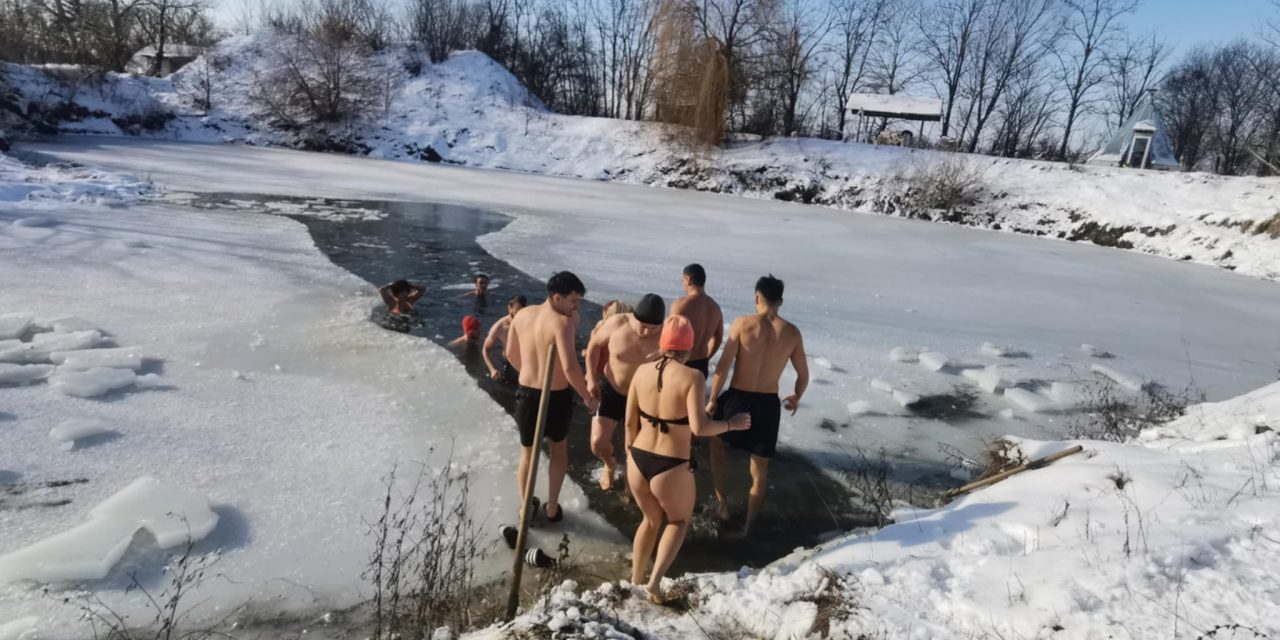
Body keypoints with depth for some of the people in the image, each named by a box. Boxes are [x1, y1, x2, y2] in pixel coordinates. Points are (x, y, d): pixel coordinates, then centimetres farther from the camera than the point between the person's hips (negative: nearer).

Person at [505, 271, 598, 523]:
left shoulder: (522, 315, 0)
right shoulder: (562, 322, -21)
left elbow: (511, 354, 12)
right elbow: (570, 367, -29)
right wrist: (588, 397, -16)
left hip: (527, 394, 4)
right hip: (557, 397, -4)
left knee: (528, 454, 21)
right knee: (558, 449, 23)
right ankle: (552, 508, 32)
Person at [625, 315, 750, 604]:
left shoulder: (642, 371, -2)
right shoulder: (692, 377, -16)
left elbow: (630, 422, 5)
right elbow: (699, 427, -25)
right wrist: (732, 424, -8)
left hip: (638, 460, 5)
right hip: (671, 468, -4)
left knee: (651, 520, 31)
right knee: (679, 520, 26)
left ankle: (634, 581, 38)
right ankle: (655, 579, 11)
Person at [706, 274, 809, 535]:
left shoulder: (742, 324, -11)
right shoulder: (792, 332, -3)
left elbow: (723, 367, -12)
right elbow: (804, 375, 7)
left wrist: (712, 400, 1)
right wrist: (796, 398, 27)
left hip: (737, 398, -1)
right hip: (768, 404, 2)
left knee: (716, 442, 29)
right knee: (760, 469, 17)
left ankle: (722, 505, 25)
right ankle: (748, 526, 29)